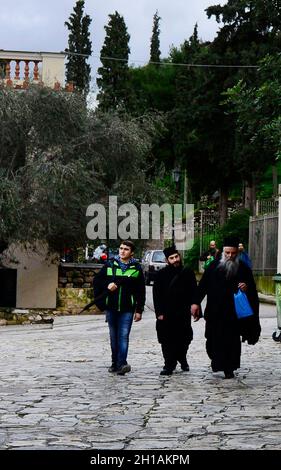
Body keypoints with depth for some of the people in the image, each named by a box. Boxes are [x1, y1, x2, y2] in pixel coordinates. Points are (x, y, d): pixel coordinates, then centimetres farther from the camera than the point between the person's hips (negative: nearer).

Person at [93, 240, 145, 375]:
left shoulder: (136, 268, 3)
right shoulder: (110, 265, 6)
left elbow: (141, 291, 4)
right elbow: (97, 280, 10)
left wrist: (139, 310, 0)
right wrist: (107, 285, -10)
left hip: (127, 308, -3)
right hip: (111, 307, 3)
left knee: (124, 336, -12)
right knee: (113, 337, 10)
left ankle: (121, 363, -17)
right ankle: (115, 363, 18)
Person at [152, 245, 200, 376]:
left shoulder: (188, 273, 4)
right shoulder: (161, 275, 1)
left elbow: (194, 292, 4)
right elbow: (156, 295, 0)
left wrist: (194, 304, -14)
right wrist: (159, 313, -7)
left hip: (183, 314, 1)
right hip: (166, 315, -1)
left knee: (183, 339, 7)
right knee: (167, 341, -1)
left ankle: (182, 359, 33)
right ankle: (169, 365, 9)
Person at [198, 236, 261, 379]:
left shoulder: (243, 269, 1)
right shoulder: (214, 266, 1)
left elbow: (252, 291, 5)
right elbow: (202, 286, 3)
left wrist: (246, 288, -17)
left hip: (235, 313, -1)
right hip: (215, 313, 1)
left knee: (232, 341, 2)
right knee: (214, 340, 3)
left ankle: (229, 368, 11)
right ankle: (217, 361, 24)